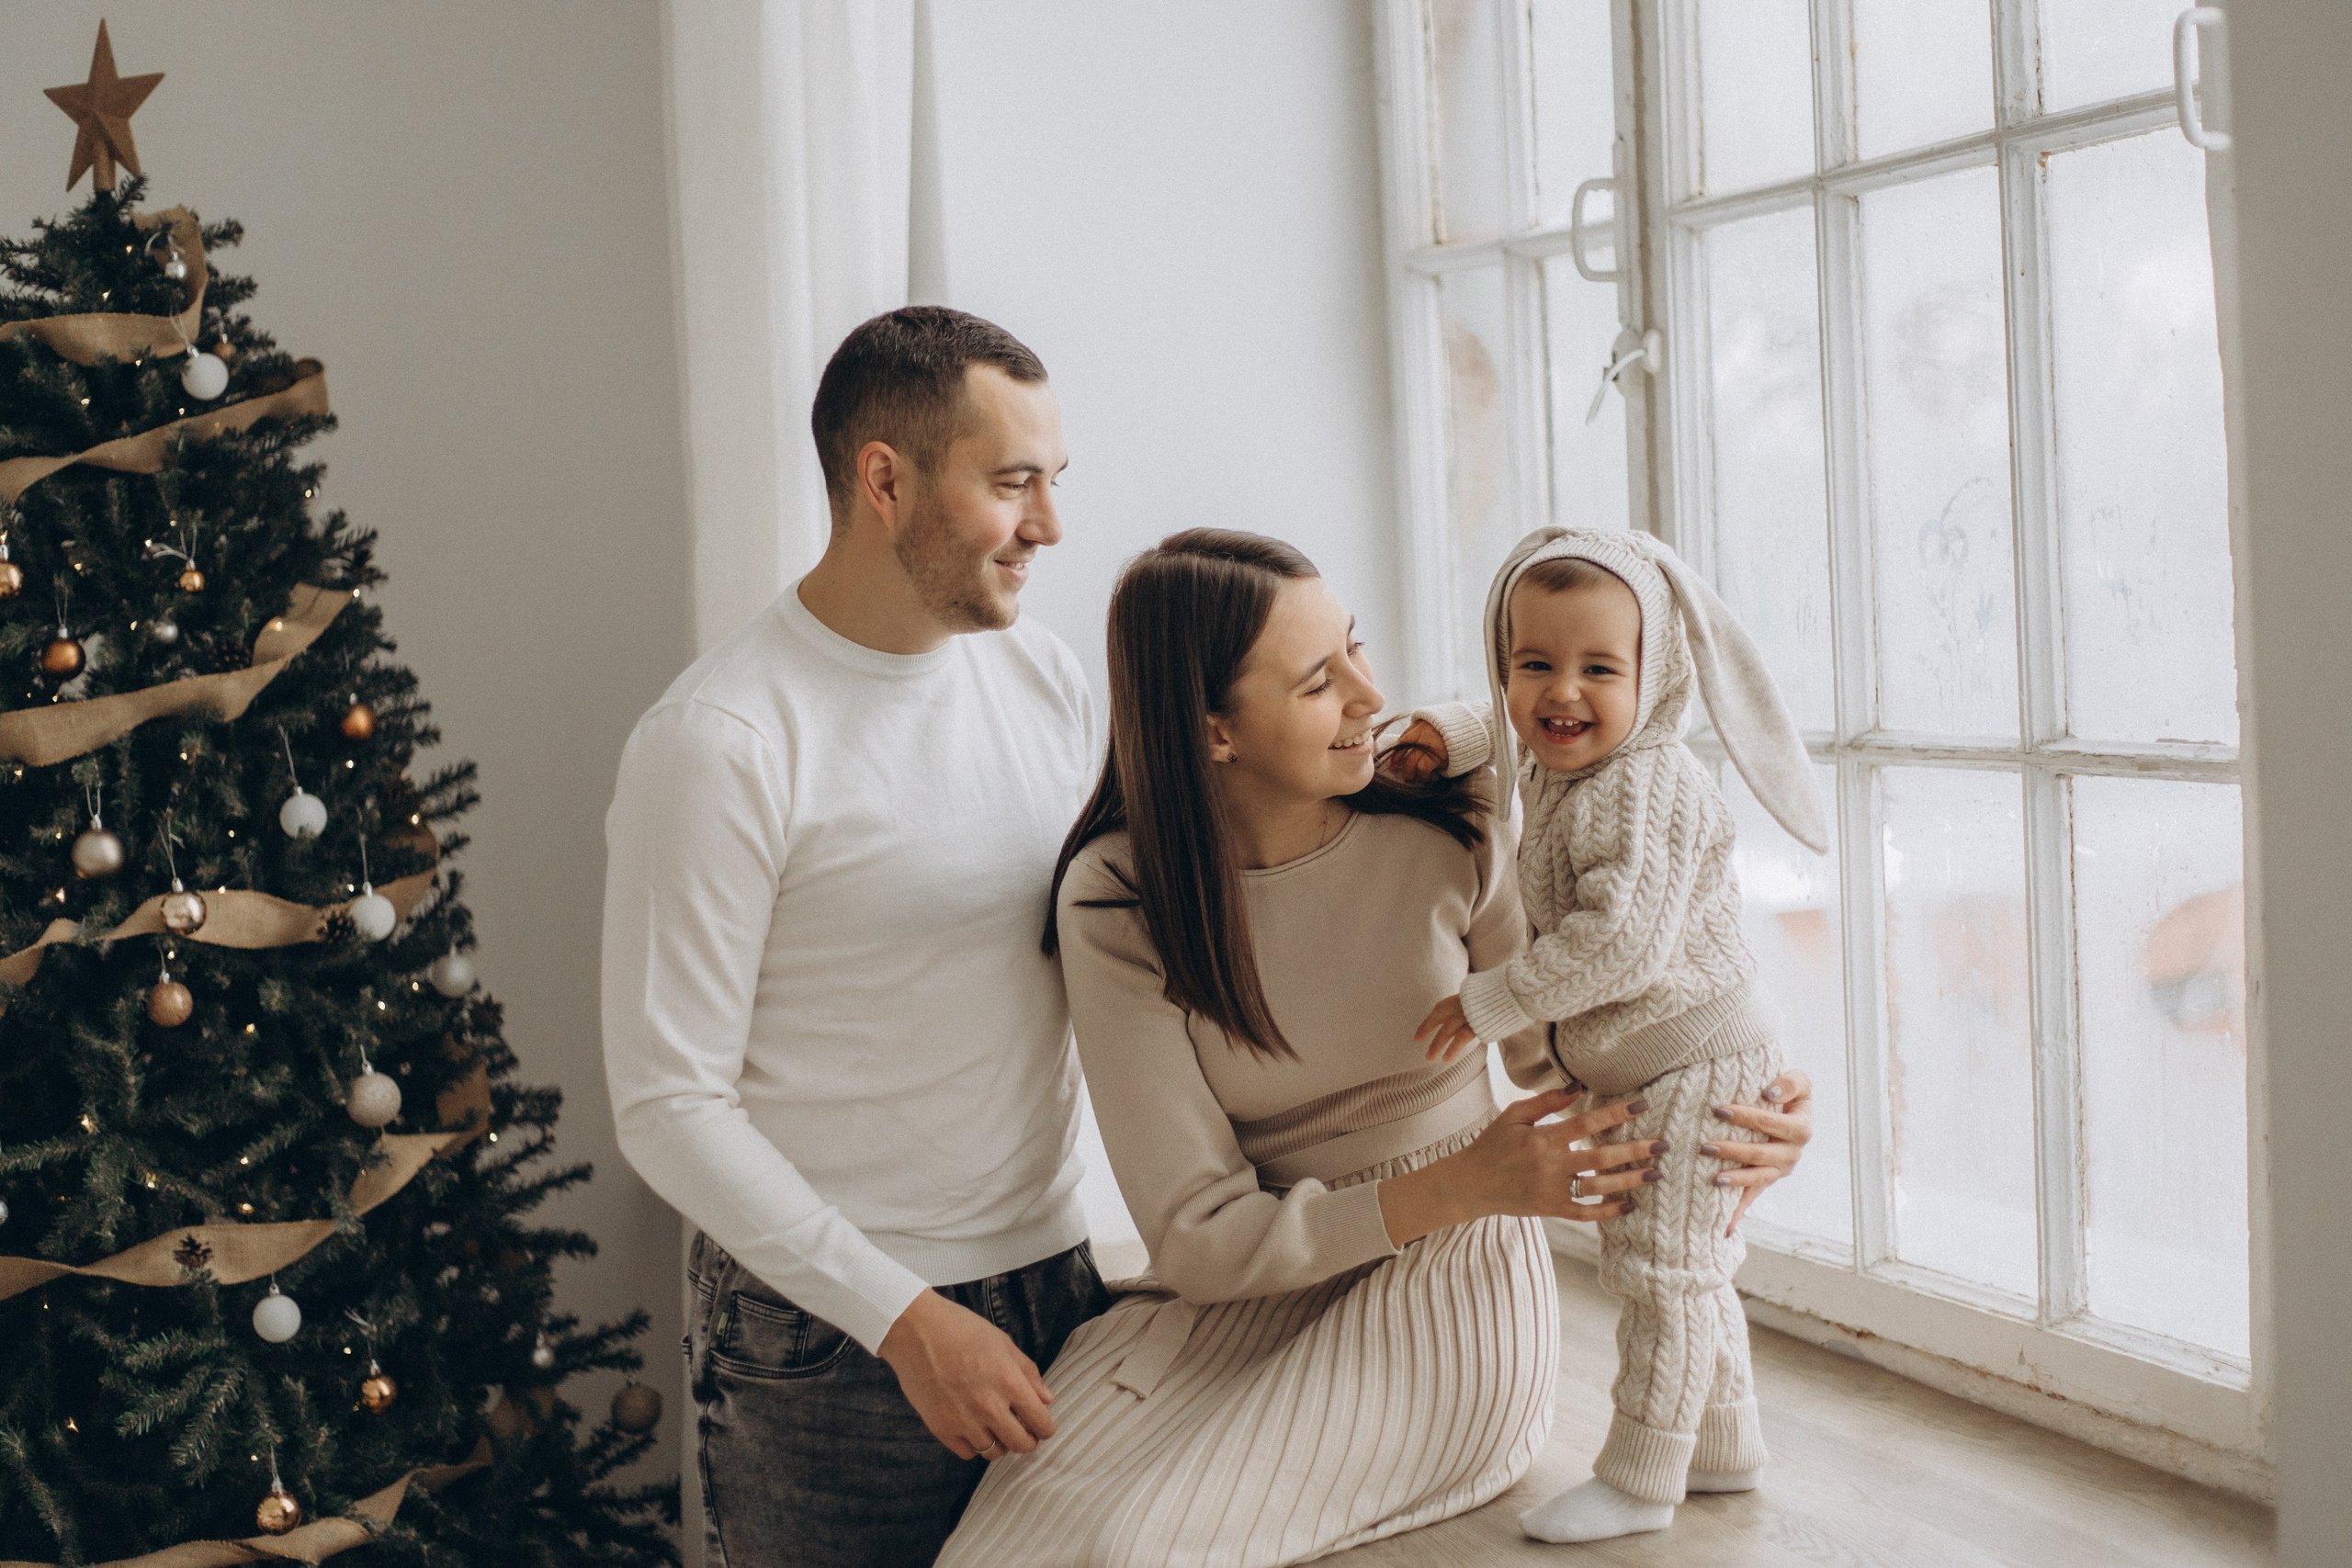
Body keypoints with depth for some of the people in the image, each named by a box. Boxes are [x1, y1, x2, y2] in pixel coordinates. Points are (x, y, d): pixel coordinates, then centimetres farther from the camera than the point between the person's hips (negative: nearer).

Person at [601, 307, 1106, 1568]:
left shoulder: (1043, 675, 6)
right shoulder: (721, 741, -15)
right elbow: (669, 1104, -15)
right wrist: (904, 1318, -18)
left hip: (1057, 1280, 6)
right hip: (826, 1338, -6)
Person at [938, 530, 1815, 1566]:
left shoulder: (1448, 830, -9)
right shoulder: (1116, 903, -12)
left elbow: (1558, 1054, 7)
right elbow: (1198, 1239, -14)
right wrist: (1461, 1186, -25)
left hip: (1449, 1285, -1)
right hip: (1244, 1294, 1)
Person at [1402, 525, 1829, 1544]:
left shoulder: (1641, 791, -26)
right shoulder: (1562, 768, 5)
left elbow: (1623, 940, -35)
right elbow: (1511, 734, 29)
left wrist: (1494, 1001, -29)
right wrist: (1452, 736, 9)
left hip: (1694, 1064, -10)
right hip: (1649, 1077, 10)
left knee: (1659, 1271, -2)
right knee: (1689, 1271, 21)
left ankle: (1638, 1480, 9)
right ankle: (1725, 1447, 35)